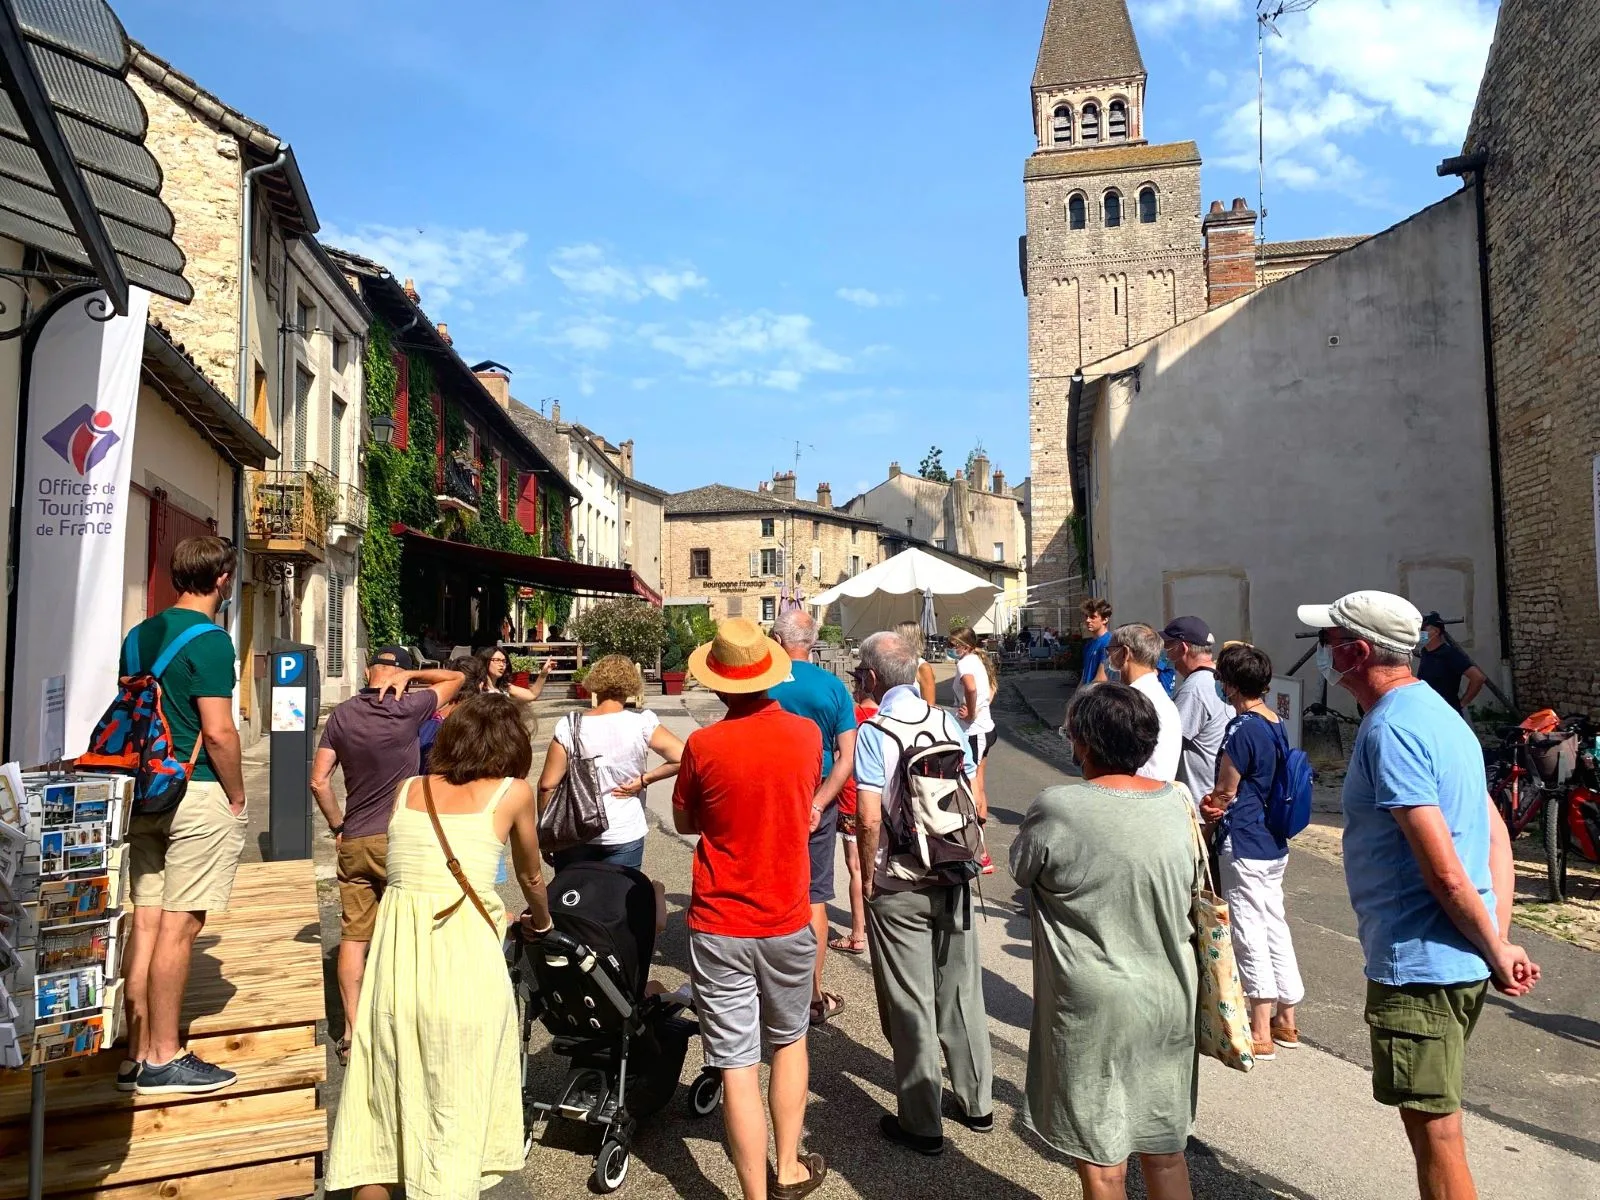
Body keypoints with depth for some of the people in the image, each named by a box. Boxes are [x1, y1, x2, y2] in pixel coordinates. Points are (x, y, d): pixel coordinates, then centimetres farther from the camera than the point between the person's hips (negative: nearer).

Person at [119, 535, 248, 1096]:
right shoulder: (209, 639, -13)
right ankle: (164, 1059, 8)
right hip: (198, 794, -8)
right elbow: (218, 732, -18)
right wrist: (238, 798, -6)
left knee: (146, 921, 11)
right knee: (179, 925, -1)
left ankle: (138, 1054, 19)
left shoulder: (140, 634, 12)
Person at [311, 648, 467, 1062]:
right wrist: (409, 675, -4)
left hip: (353, 842, 4)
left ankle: (352, 1032, 12)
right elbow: (456, 677, 1)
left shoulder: (341, 715, 2)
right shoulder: (409, 708, -11)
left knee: (353, 936, 8)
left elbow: (319, 781, 2)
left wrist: (337, 826, 11)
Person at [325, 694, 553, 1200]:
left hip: (396, 951, 4)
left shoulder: (407, 791, 12)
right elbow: (531, 878, 18)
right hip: (463, 956, -3)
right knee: (456, 1108, 11)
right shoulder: (513, 792, 4)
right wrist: (541, 922, 39)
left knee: (383, 1101, 17)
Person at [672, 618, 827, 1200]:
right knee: (789, 1040, 24)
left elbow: (684, 822, 1)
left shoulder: (704, 745, -15)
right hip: (787, 922, 3)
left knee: (737, 1065, 6)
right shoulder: (806, 734, -7)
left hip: (719, 928, -3)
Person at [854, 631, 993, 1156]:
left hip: (898, 888, -5)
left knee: (911, 1005, 7)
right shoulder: (948, 722, 0)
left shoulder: (874, 732, -15)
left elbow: (868, 820, -20)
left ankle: (922, 1124, 20)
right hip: (953, 879, 5)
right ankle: (977, 1102, 33)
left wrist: (867, 877, -6)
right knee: (962, 993, 18)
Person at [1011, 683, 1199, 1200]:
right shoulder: (1179, 803, -4)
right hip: (1170, 1002, 5)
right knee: (1165, 1149, 21)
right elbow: (1193, 889, 9)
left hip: (1095, 1009, -5)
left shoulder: (1056, 808, -20)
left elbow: (1021, 871, -3)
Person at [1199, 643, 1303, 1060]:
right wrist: (1219, 800, -2)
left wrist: (1209, 805, 7)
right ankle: (1285, 1020, 28)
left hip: (1244, 848, -9)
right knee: (1275, 926, 17)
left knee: (1250, 935, 0)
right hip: (1273, 845, 9)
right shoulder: (1277, 726, 7)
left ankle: (1260, 1033, 9)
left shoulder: (1242, 729, -20)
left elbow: (1223, 793, -13)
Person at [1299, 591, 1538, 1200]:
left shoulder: (1389, 730, -21)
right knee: (1434, 1123, 24)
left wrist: (1496, 952, -10)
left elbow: (1445, 873, -24)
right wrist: (1500, 943, 8)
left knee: (1435, 1132, 5)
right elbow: (1497, 837, 12)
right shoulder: (1435, 711, 11)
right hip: (1458, 960, 10)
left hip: (1418, 965, -10)